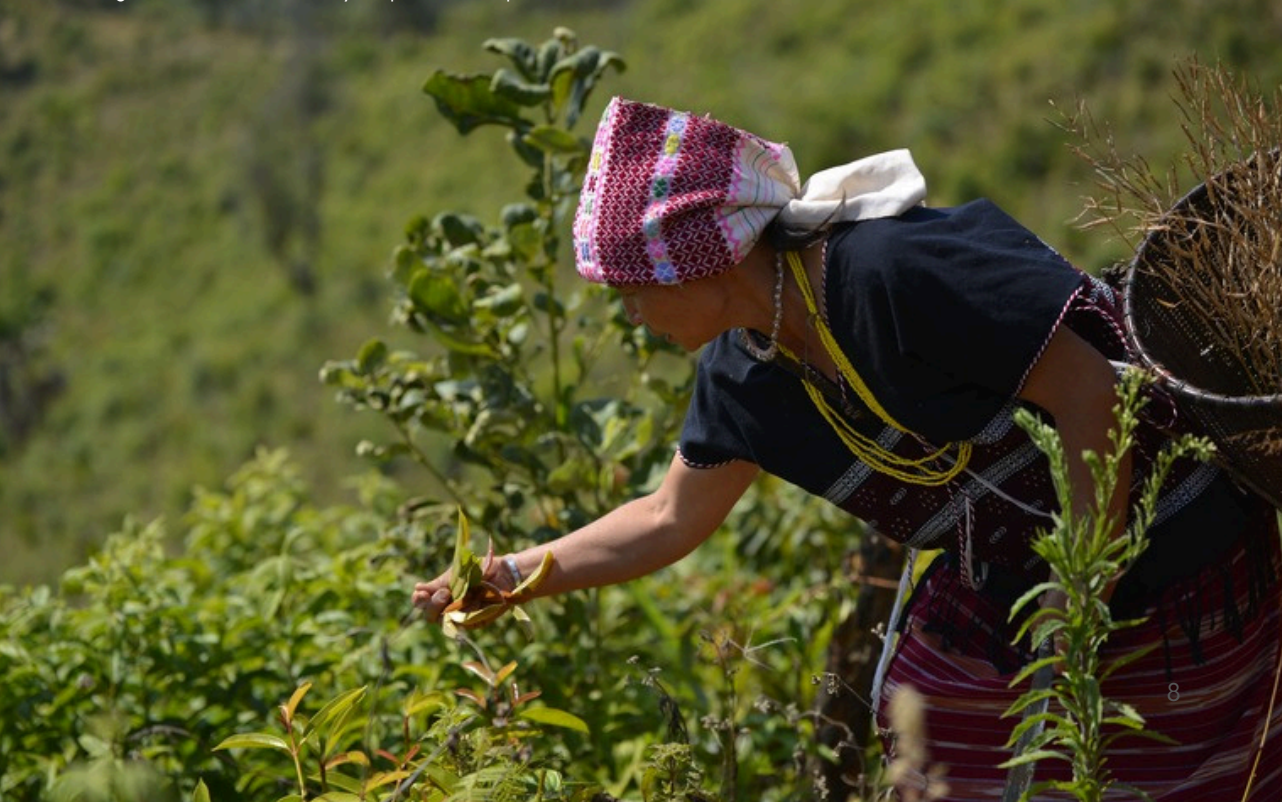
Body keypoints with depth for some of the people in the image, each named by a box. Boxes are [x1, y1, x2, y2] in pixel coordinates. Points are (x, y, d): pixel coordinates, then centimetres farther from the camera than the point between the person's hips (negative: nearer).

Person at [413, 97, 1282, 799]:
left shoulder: (893, 270, -27)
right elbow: (668, 521, 15)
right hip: (999, 606, 7)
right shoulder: (743, 377, -1)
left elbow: (1090, 396, -25)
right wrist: (509, 575, 11)